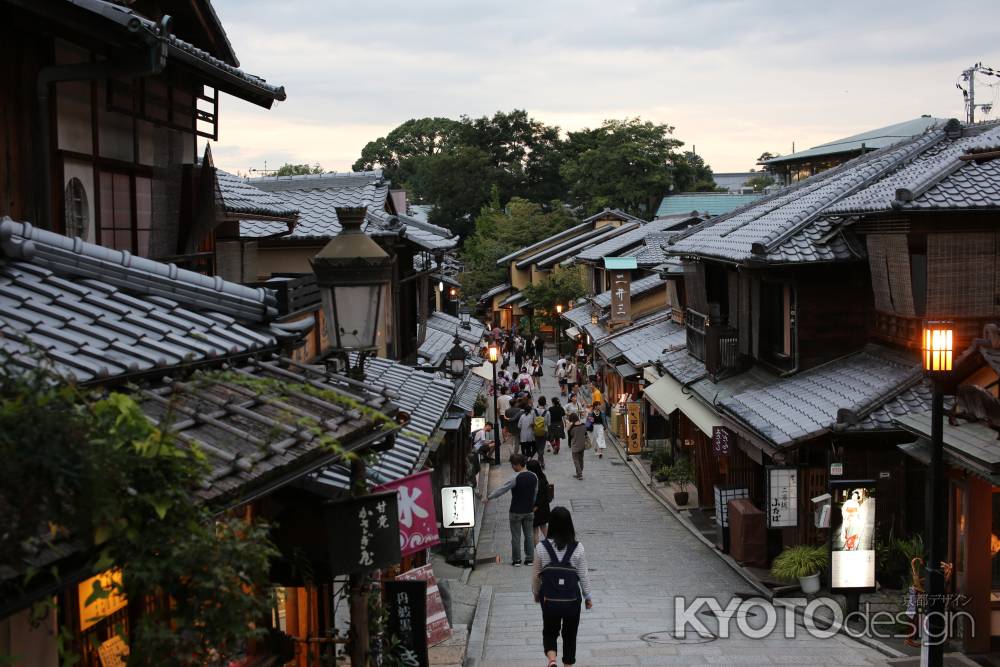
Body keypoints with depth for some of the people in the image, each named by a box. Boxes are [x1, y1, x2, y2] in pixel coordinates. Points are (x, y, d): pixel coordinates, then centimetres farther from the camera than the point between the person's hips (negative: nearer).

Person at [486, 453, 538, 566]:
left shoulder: (515, 477, -18)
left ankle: (516, 560, 11)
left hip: (516, 511, -5)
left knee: (516, 536, 5)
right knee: (529, 535, 13)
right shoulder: (533, 476, 0)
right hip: (529, 511, 5)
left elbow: (502, 489, -13)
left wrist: (489, 497, -2)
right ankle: (530, 558, 16)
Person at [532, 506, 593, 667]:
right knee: (570, 635, 18)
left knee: (549, 632, 17)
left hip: (549, 600, 0)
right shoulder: (577, 548, -11)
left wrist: (536, 593, 17)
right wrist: (588, 596, 11)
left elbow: (535, 576, -1)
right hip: (572, 600, 0)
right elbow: (583, 576, -4)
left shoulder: (541, 547, -10)